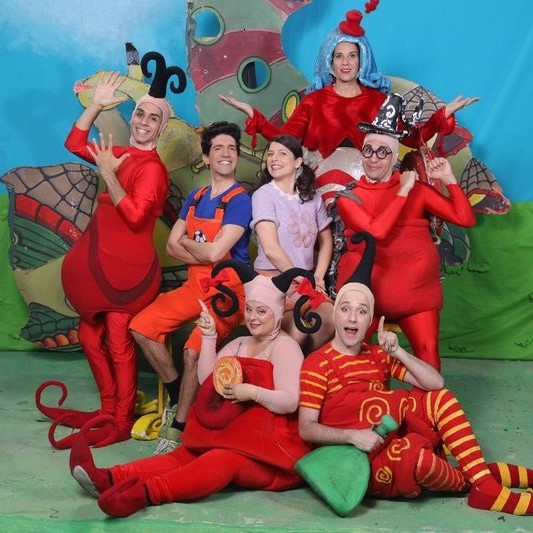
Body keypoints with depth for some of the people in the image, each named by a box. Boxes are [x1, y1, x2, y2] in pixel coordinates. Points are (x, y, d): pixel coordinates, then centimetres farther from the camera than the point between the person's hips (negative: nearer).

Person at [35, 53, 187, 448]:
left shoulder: (153, 168, -14)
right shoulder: (122, 154, 8)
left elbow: (134, 216, -24)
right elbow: (75, 143, 14)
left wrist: (108, 174, -25)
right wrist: (97, 105, 6)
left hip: (127, 266, -8)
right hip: (101, 261, 8)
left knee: (118, 342, -2)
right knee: (91, 335, 15)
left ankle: (122, 422, 11)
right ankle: (110, 409, 27)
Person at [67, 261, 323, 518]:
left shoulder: (285, 347, -2)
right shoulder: (239, 344, 20)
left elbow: (290, 402, -13)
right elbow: (207, 381, 8)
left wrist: (253, 392, -27)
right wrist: (209, 337, 2)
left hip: (270, 447, -7)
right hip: (233, 435, 7)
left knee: (223, 460, -36)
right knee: (184, 455, -19)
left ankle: (146, 493, -58)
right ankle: (110, 479, -43)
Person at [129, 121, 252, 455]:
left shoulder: (240, 200, -11)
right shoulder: (195, 198, 12)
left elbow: (216, 252, -20)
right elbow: (172, 246, 6)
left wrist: (187, 242, 0)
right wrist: (204, 254, -11)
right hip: (196, 284, 8)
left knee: (194, 350, -27)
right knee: (142, 326, -2)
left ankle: (178, 427, -9)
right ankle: (177, 395, 12)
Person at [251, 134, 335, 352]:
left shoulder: (312, 198, 11)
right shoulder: (263, 195, -5)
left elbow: (326, 241, 20)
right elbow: (271, 249, -12)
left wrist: (317, 278, 5)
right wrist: (302, 279, -6)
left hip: (306, 282, 5)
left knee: (331, 321, -23)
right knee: (300, 330, -30)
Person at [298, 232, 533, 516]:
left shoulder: (378, 354, 10)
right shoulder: (316, 364, -8)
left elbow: (436, 383, -1)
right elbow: (306, 429, -14)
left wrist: (397, 352, -12)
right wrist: (352, 435, -27)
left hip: (392, 448, 7)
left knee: (439, 398, -9)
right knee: (414, 452, -34)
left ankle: (484, 482, -15)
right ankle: (471, 481, -1)